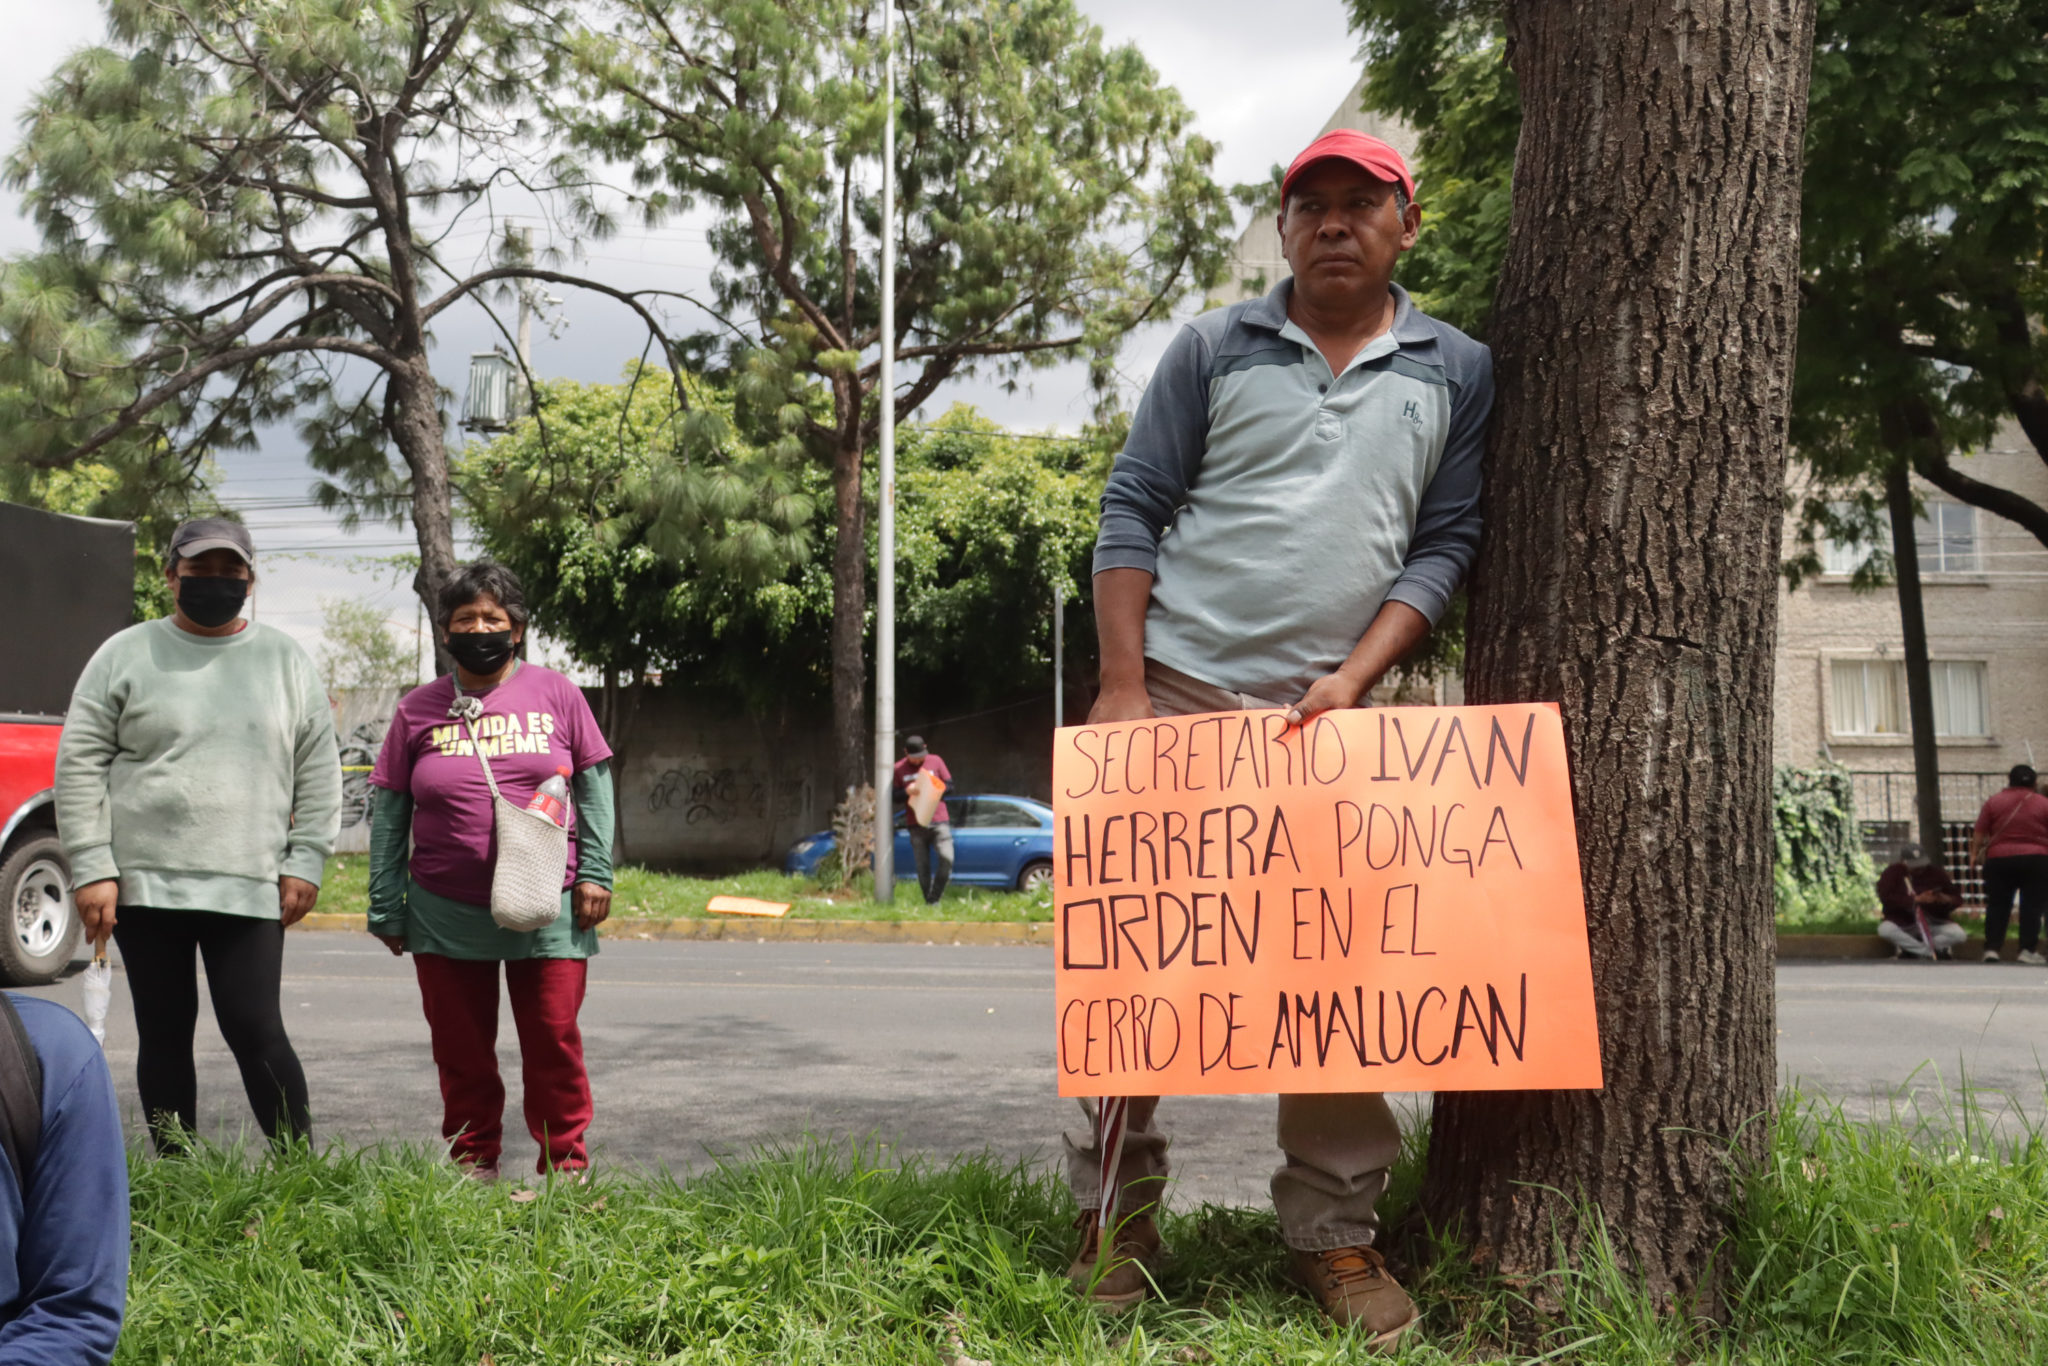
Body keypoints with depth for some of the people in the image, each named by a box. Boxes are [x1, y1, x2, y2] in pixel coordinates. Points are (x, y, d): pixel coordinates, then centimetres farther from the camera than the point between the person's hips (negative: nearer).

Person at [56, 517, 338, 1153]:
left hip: (250, 888, -1)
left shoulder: (286, 660, 9)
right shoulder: (126, 655, 5)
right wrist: (92, 868, -5)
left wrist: (305, 863, 0)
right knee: (164, 1034, 7)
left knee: (254, 1029, -6)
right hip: (144, 884, 1)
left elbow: (319, 772, 8)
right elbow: (79, 765, 2)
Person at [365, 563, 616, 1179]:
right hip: (447, 914, 1)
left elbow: (593, 786, 6)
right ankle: (473, 1165, 25)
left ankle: (565, 1166, 15)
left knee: (555, 1042, 2)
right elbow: (388, 812, 8)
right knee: (462, 1052, 10)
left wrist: (595, 872, -1)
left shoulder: (556, 694, 4)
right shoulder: (418, 710, 5)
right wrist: (387, 907, 5)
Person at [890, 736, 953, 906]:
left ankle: (934, 898, -5)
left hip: (939, 820, 0)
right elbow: (893, 795, 5)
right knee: (922, 866, 2)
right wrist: (907, 792, -16)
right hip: (916, 824, 0)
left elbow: (949, 785, 7)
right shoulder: (899, 769, 4)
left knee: (947, 858, -16)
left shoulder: (936, 761, 4)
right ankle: (928, 901, 13)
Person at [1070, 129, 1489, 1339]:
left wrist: (1354, 676, -8)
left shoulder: (1458, 373, 9)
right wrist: (1123, 689, -7)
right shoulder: (1215, 349, 6)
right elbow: (1133, 513, 2)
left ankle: (1338, 1234, 13)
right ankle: (1117, 1218, 13)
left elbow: (1444, 545, 6)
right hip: (1179, 689, 0)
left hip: (1332, 706, 1)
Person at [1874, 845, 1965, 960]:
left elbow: (1957, 898, -1)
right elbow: (1886, 897, -20)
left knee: (1959, 935, -23)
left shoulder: (1936, 872, -1)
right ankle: (1932, 952, -19)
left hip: (1933, 923, 2)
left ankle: (1908, 949, -11)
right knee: (1885, 930, -34)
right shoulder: (1892, 873, -6)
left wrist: (1945, 900, -26)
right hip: (1903, 923, -2)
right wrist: (1916, 899, -29)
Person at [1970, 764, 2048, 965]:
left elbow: (1979, 833, 2)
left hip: (1999, 860, 1)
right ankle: (2028, 949, -3)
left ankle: (1992, 949, 1)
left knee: (1997, 906, 6)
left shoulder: (1994, 801, 3)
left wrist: (1974, 854, 10)